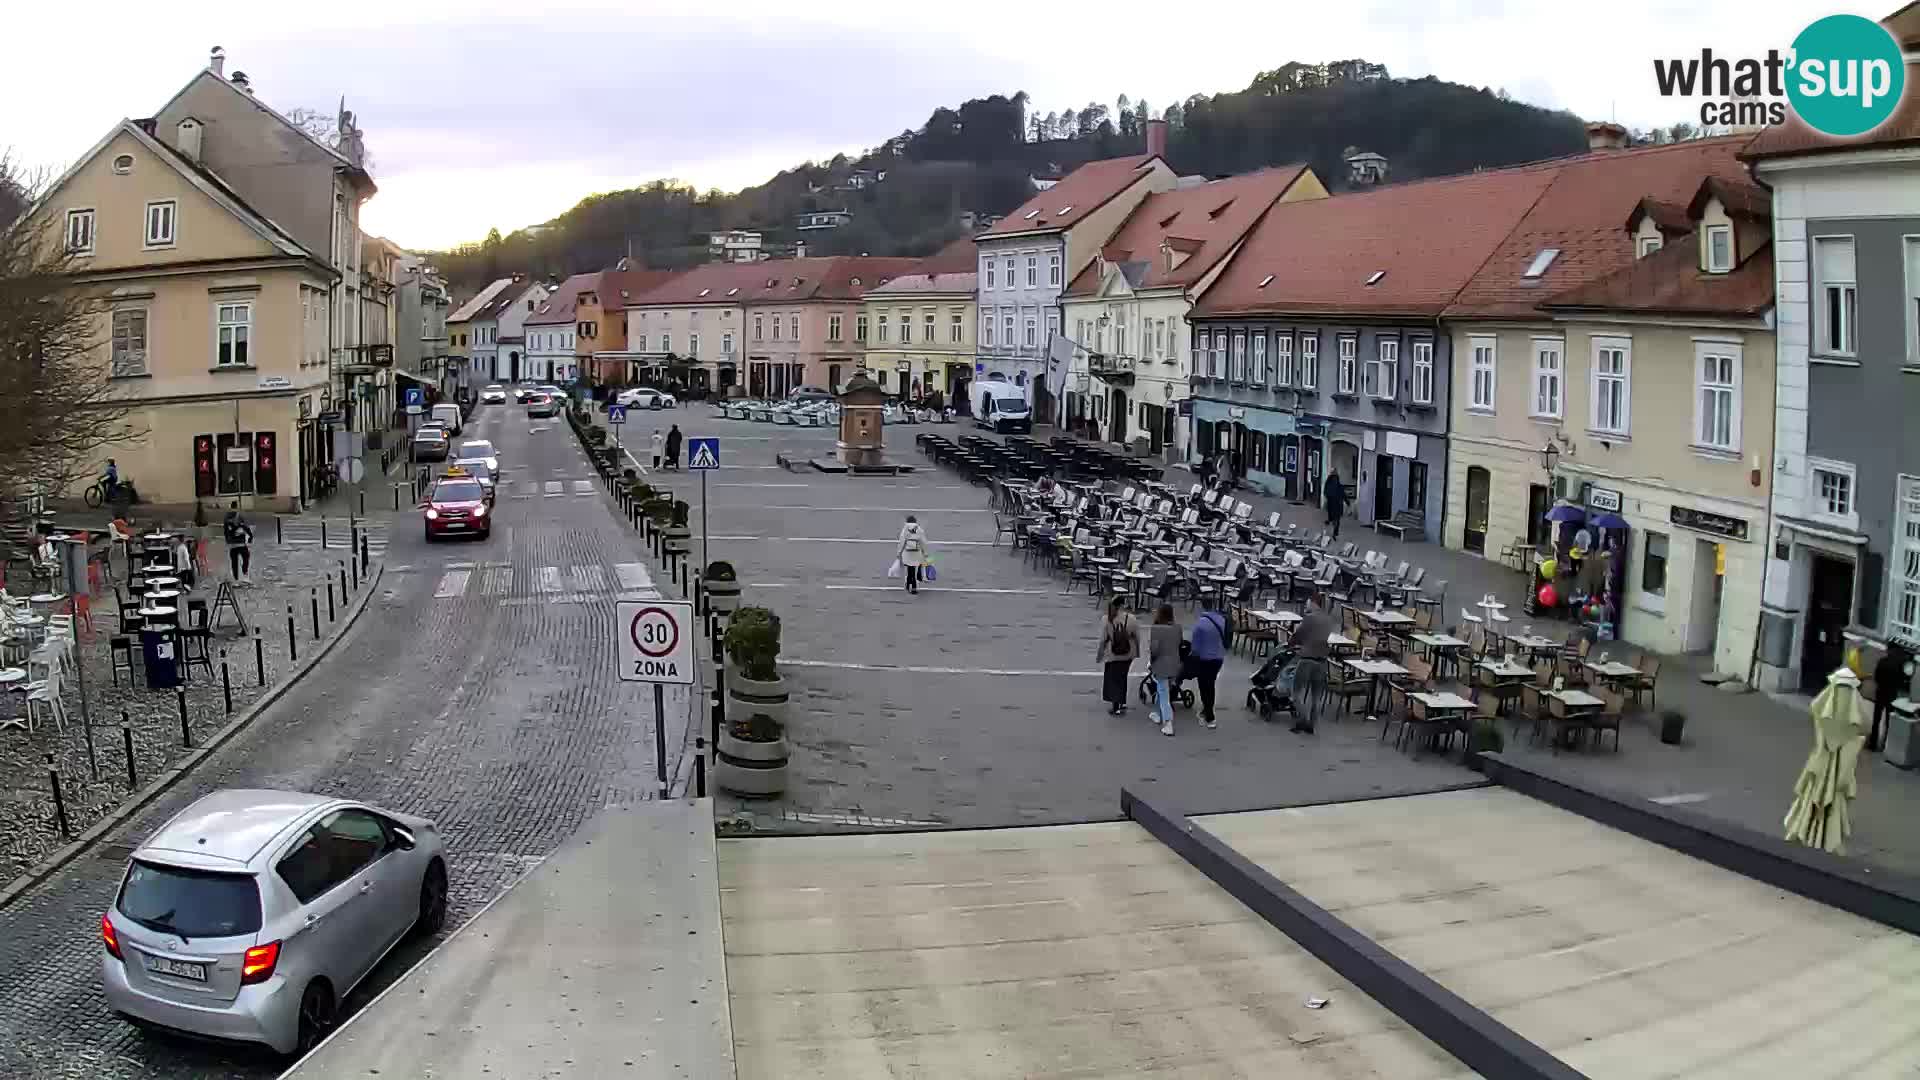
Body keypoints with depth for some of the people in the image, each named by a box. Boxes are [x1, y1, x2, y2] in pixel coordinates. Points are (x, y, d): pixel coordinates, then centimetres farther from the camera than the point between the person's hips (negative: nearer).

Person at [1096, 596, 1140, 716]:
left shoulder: (1106, 620, -15)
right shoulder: (1131, 619, -13)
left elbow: (1103, 640, -12)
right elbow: (1136, 637, -4)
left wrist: (1099, 654, 1)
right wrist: (1137, 651, 12)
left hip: (1111, 655, -2)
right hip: (1128, 654, 2)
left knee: (1113, 679, 11)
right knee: (1122, 677, 23)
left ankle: (1116, 707, 12)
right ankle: (1122, 702, 31)